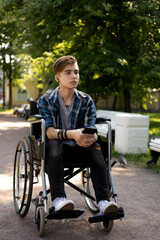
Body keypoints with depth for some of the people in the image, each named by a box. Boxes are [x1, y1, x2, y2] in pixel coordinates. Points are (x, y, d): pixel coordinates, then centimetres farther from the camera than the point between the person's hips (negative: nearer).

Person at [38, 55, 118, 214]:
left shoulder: (86, 101, 3)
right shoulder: (46, 101, -5)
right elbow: (49, 131, -19)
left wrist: (91, 137, -35)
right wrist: (72, 134, -40)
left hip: (77, 147, 2)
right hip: (53, 147, -2)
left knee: (95, 148, -29)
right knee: (54, 144, -36)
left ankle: (103, 201, -36)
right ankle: (58, 199, -45)